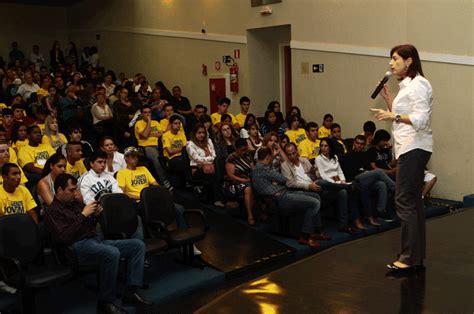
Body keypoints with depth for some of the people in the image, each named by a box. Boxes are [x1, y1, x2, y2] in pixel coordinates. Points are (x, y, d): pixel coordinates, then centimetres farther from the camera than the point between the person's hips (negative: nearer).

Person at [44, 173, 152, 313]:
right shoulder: (52, 211, -3)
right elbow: (63, 238, -17)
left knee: (138, 245, -4)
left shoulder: (74, 202, 19)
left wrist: (94, 215, 3)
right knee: (112, 253, -37)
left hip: (96, 239, 8)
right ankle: (105, 302, -23)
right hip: (78, 246, -8)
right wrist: (83, 215, -16)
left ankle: (130, 292, -10)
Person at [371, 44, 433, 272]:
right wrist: (388, 99, 12)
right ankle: (417, 255, 17)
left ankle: (409, 257, -7)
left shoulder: (418, 85, -10)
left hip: (414, 148, -10)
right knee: (413, 201, 11)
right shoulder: (407, 85, 19)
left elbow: (420, 119, -21)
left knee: (405, 201, -11)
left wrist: (393, 116, -32)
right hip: (409, 148, 10)